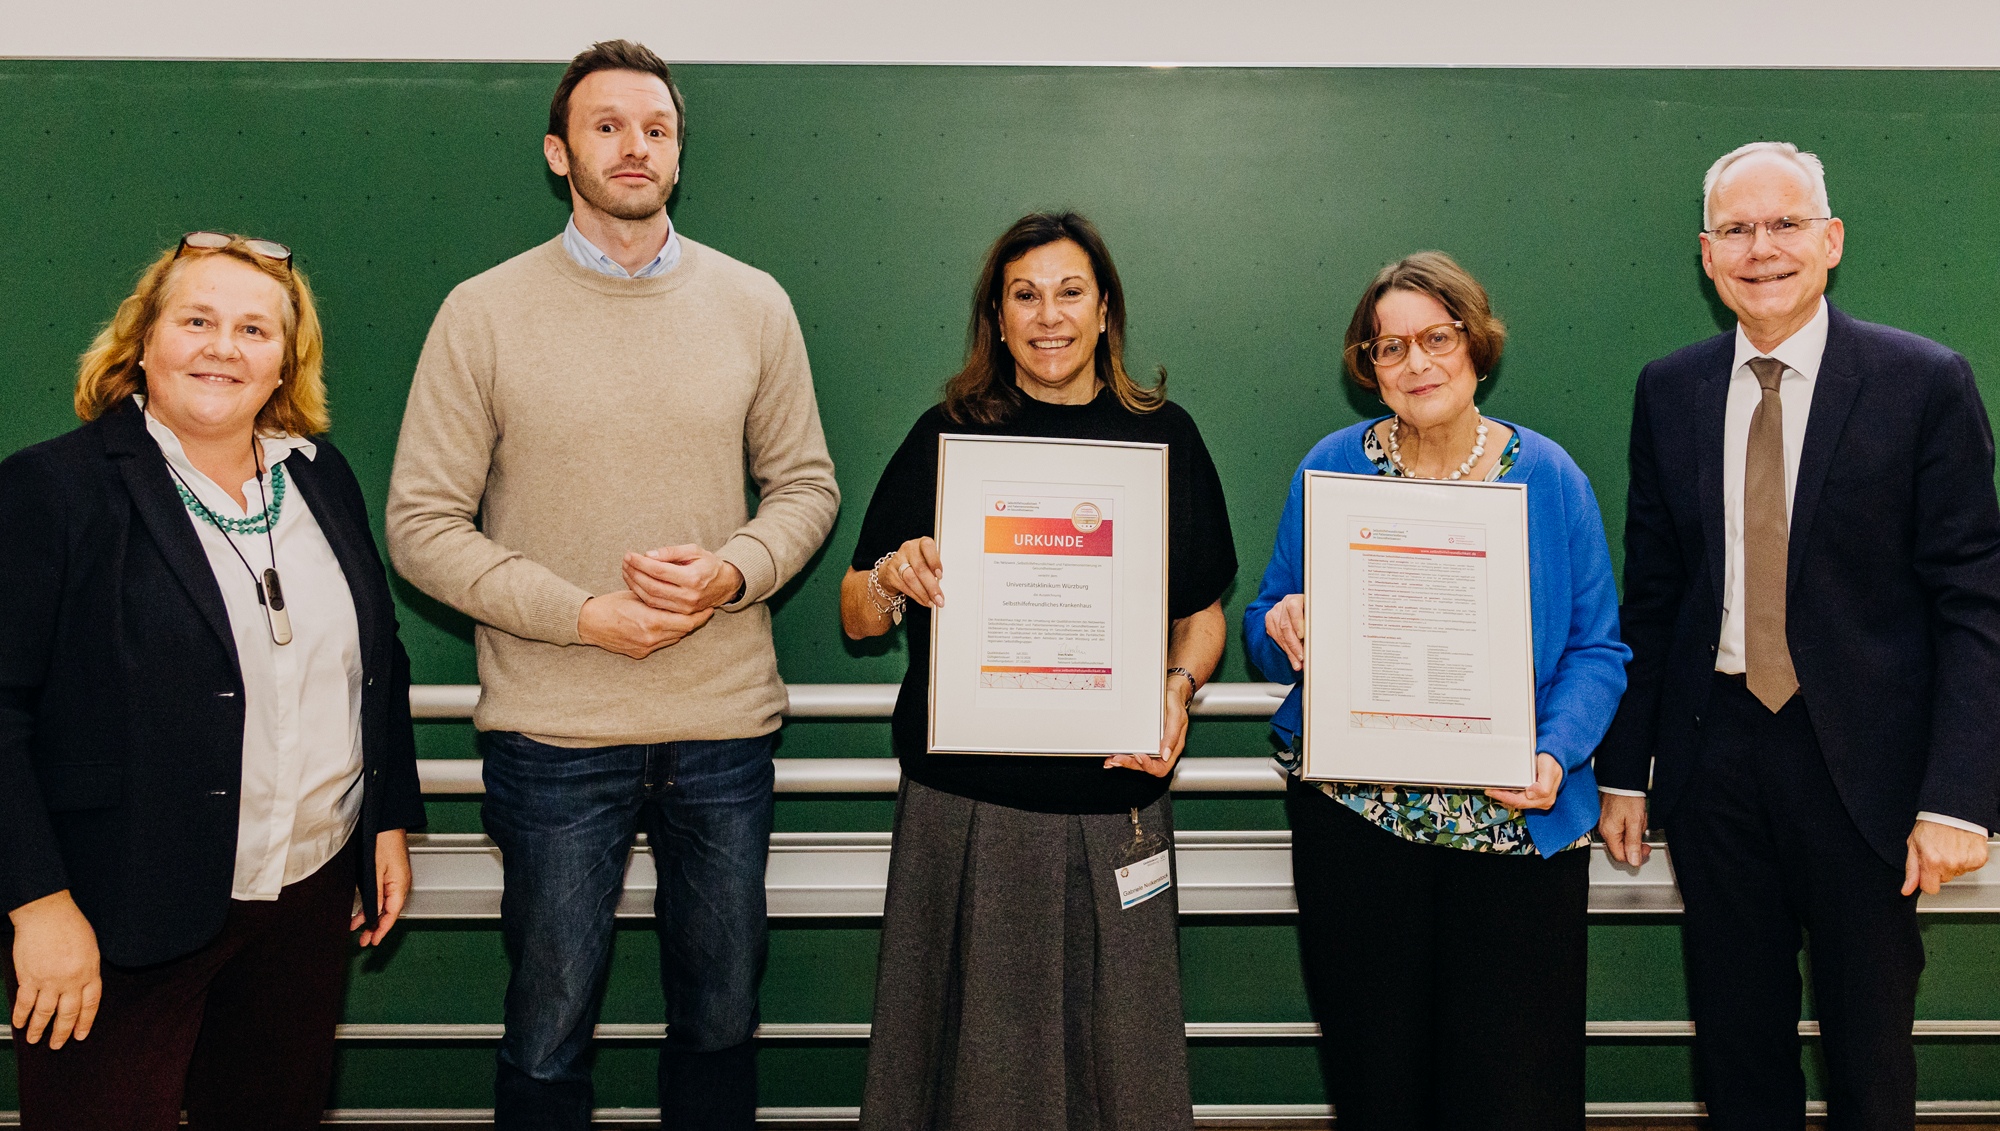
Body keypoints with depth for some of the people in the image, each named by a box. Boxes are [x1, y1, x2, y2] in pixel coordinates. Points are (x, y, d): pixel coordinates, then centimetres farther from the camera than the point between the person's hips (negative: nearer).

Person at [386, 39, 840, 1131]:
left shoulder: (753, 304, 4)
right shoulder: (485, 312, -3)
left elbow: (805, 485, 8)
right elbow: (423, 525, -5)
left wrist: (734, 573, -12)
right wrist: (585, 614, -14)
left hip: (725, 727, 2)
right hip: (553, 734, -2)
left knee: (721, 1018, 16)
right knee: (549, 1030, 11)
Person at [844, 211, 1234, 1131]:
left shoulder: (1163, 436, 7)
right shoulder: (946, 436, 4)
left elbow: (1203, 614, 11)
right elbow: (856, 618, 7)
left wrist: (1177, 685, -8)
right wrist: (894, 576, -13)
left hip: (1114, 808, 1)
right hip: (965, 805, 0)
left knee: (1114, 1041, 7)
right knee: (974, 1045, 6)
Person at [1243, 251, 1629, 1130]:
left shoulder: (1549, 476, 1)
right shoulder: (1330, 469, 3)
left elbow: (1597, 648, 1)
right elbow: (1270, 634, 8)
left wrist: (1555, 752, -15)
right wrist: (1282, 628, -15)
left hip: (1513, 821, 0)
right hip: (1355, 817, 1)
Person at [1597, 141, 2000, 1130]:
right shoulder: (1669, 391, 4)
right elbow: (1649, 592, 6)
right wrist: (1624, 769, 5)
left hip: (1861, 754, -2)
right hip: (1714, 751, 2)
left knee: (1870, 1045, 14)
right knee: (1736, 1043, 15)